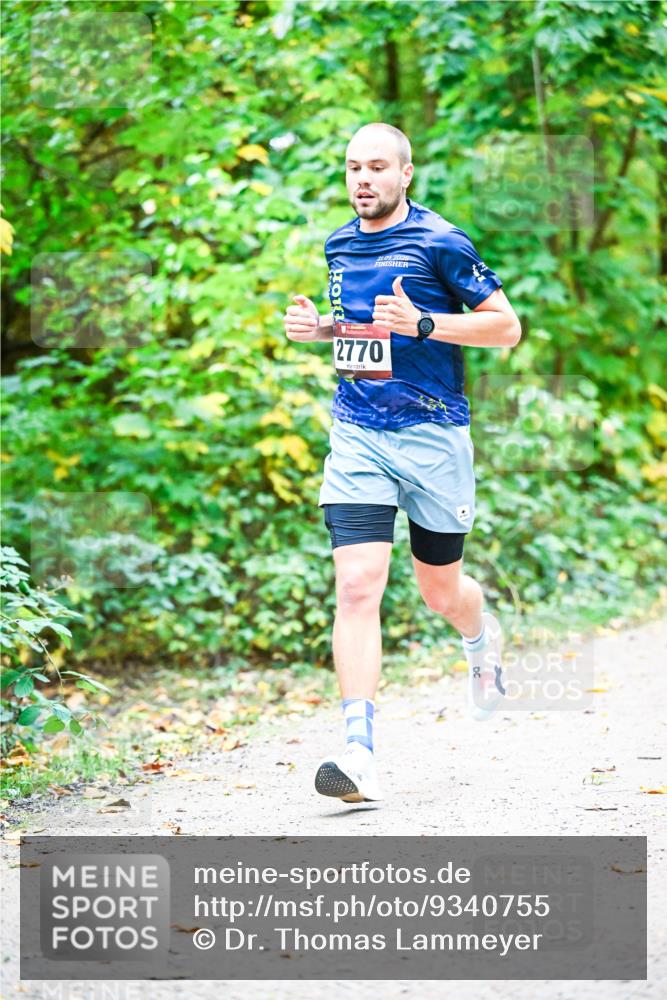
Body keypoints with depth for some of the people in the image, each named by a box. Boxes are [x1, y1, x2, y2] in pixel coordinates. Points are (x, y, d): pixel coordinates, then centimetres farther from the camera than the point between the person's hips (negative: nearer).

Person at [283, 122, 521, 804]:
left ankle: (482, 640, 50)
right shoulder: (339, 245, 11)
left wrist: (422, 323, -20)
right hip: (356, 436, 3)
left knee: (440, 591, 12)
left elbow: (507, 326, -7)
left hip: (433, 436, -3)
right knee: (357, 586, -13)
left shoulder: (441, 243, -7)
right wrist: (315, 327, 6)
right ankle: (359, 754, -18)